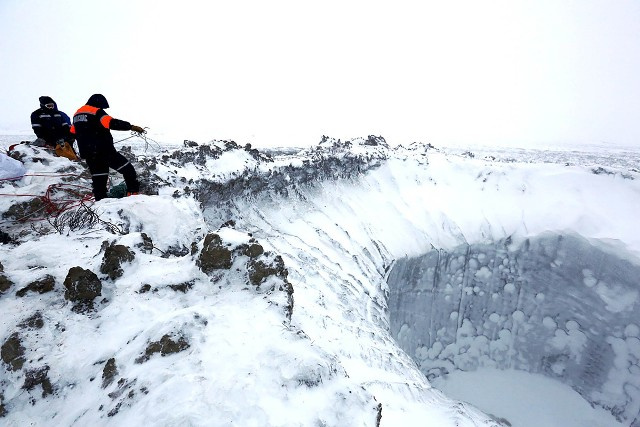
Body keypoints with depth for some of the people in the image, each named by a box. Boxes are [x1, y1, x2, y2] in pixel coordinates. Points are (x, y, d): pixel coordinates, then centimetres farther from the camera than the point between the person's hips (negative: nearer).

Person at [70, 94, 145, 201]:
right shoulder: (97, 112, -6)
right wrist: (131, 126, -27)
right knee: (127, 169, -1)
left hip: (88, 154, 8)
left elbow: (72, 133, 29)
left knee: (98, 179, 13)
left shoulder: (77, 113, 20)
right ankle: (134, 193, -9)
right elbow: (112, 123, -24)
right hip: (104, 151, -8)